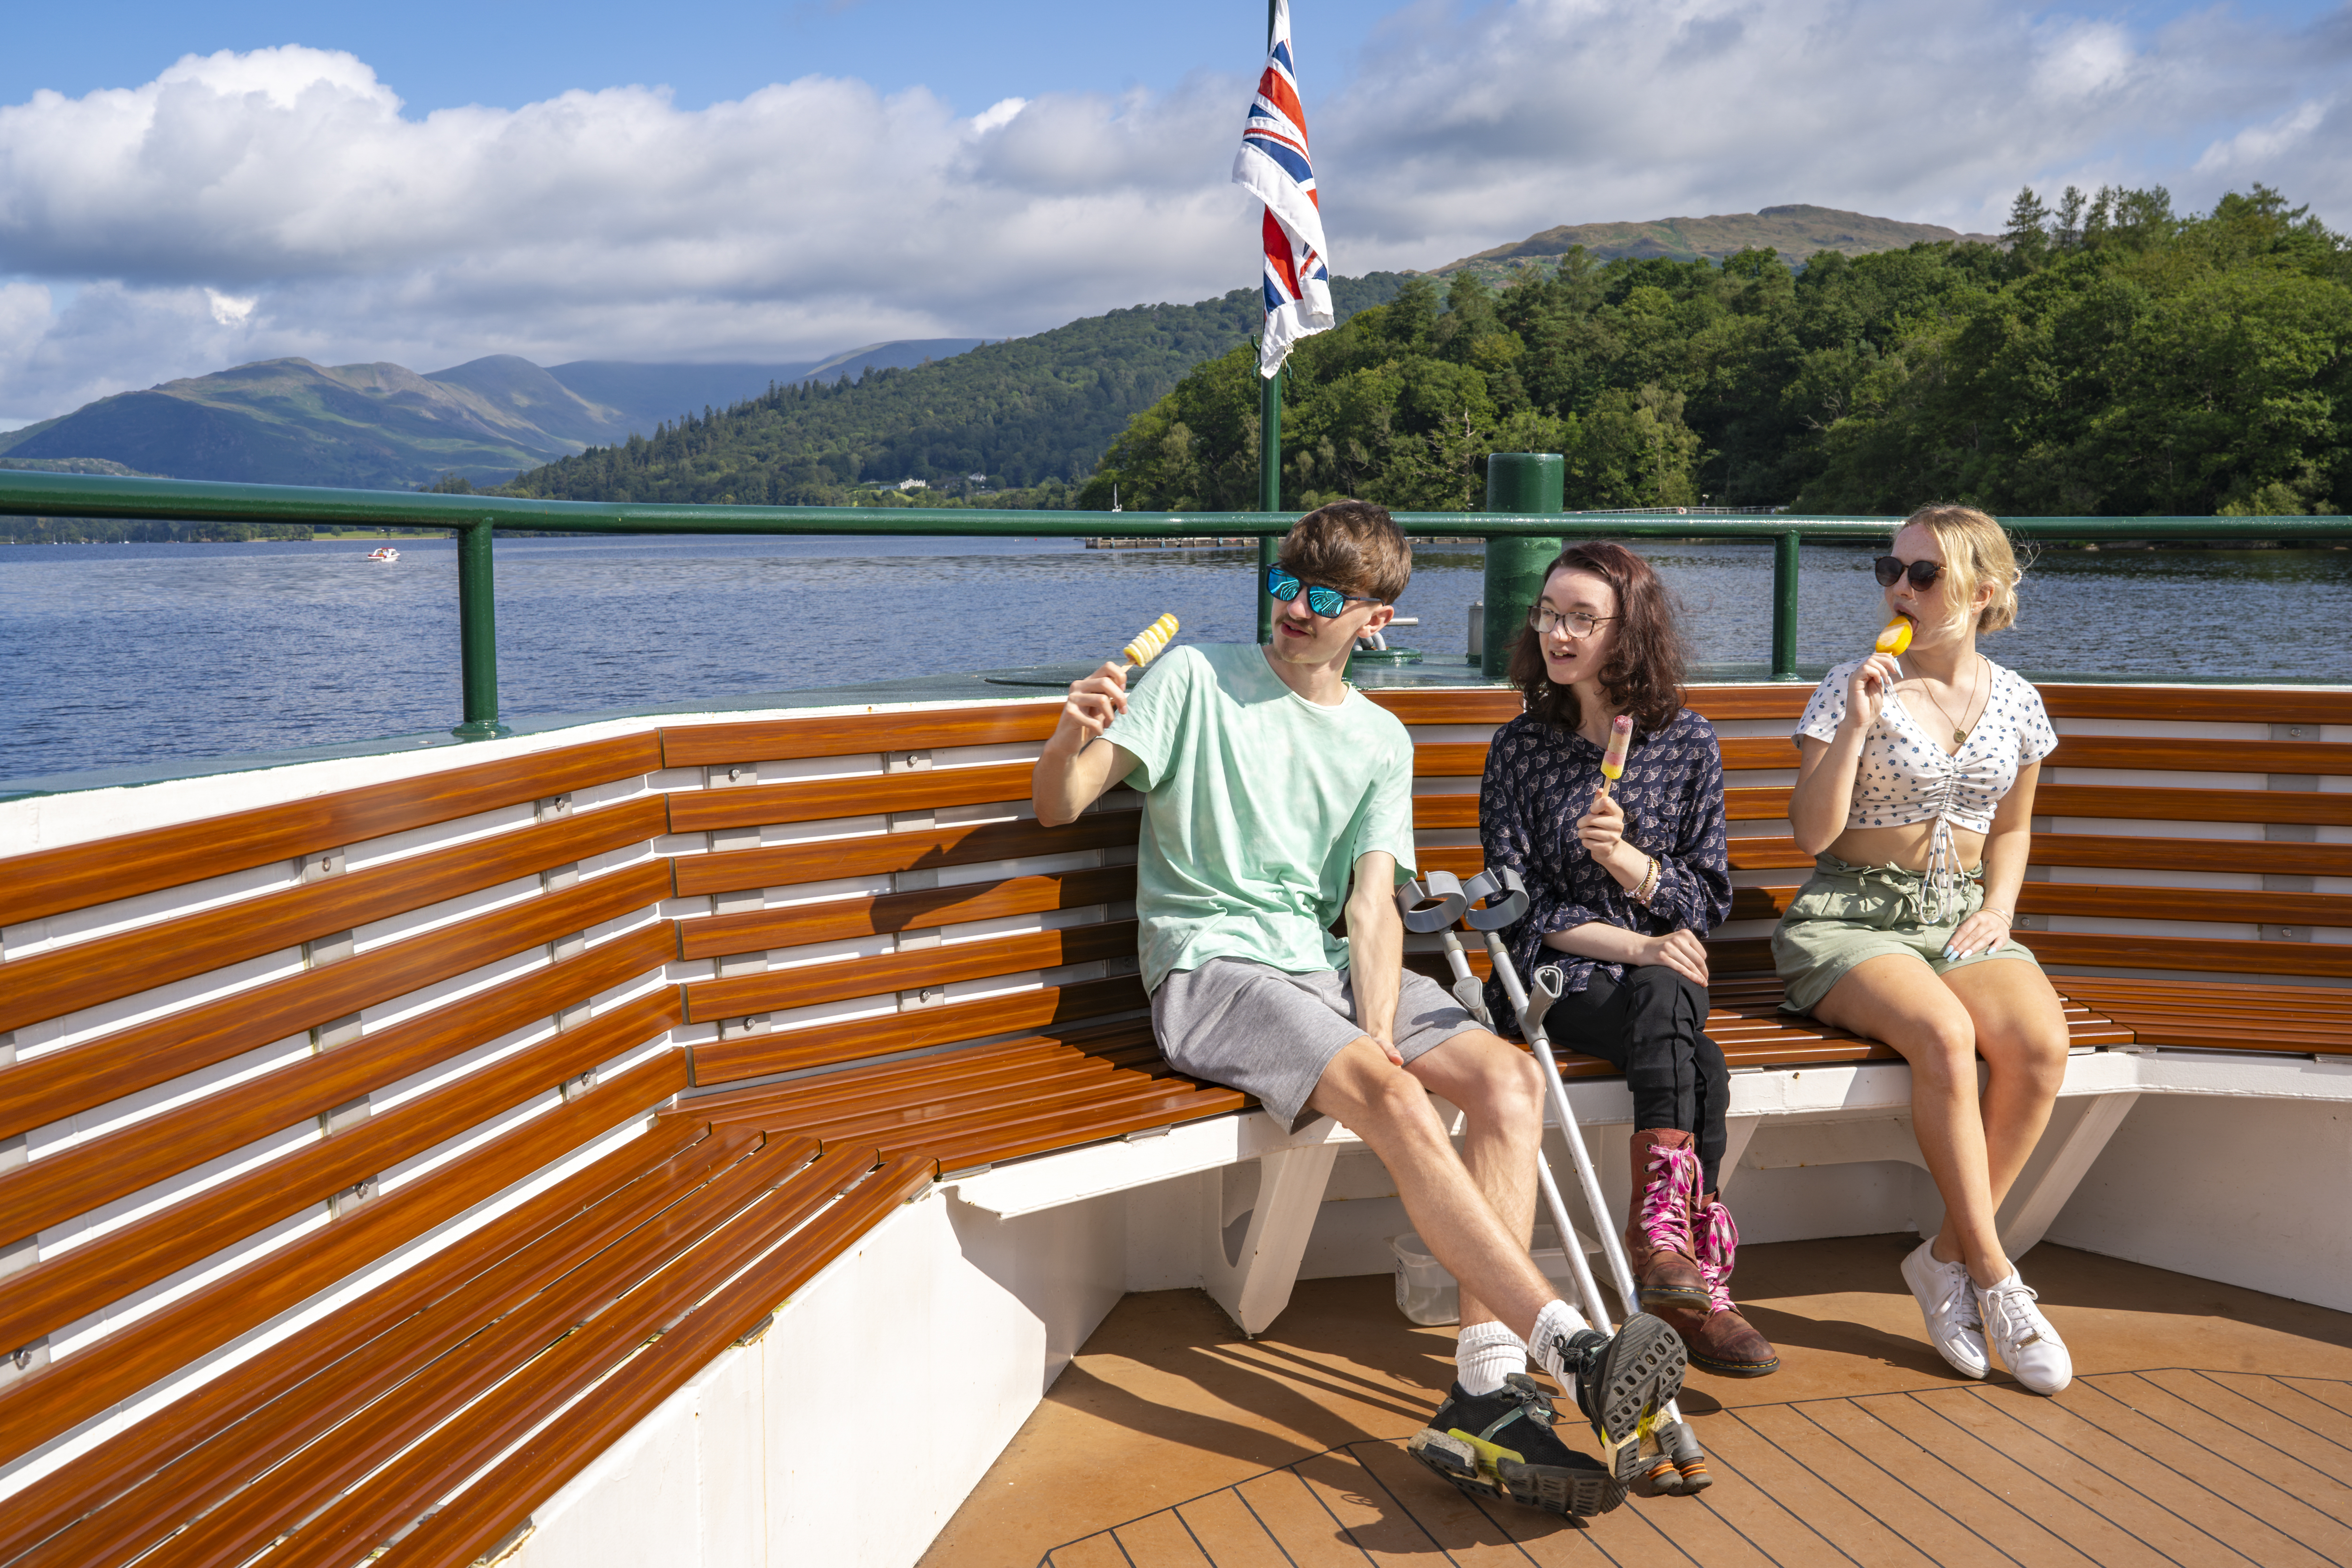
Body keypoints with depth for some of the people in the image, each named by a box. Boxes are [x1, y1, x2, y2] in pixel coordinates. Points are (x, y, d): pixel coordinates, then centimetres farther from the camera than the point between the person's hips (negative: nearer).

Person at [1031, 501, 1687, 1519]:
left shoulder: (1381, 740, 15)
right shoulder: (1197, 680, 4)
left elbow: (1373, 907, 3)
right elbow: (1060, 807, -4)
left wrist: (1380, 1032, -15)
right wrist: (1072, 740, -28)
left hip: (1330, 967, 5)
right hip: (1212, 969, -5)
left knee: (1508, 1077, -19)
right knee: (1394, 1100, -30)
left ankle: (1487, 1387, -24)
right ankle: (1572, 1350, -32)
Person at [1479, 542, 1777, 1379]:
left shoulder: (1688, 744, 6)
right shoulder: (1521, 749, 3)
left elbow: (1708, 901, 5)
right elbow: (1520, 907, -1)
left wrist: (1625, 857, -16)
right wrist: (1638, 948, -15)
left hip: (1662, 975, 2)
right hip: (1558, 978, -2)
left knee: (1660, 1000, -36)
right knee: (1697, 1064, -31)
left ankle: (1659, 1229, -36)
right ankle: (1699, 1280, -34)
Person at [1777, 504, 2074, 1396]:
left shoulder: (2016, 702, 10)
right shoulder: (1852, 688, -2)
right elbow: (1812, 833, -8)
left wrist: (2000, 907, 5)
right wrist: (1856, 726, -17)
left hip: (1960, 916, 4)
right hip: (1852, 915, -4)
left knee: (2041, 1043, -27)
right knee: (1944, 1033, -34)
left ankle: (1947, 1255, -11)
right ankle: (1993, 1276, -19)